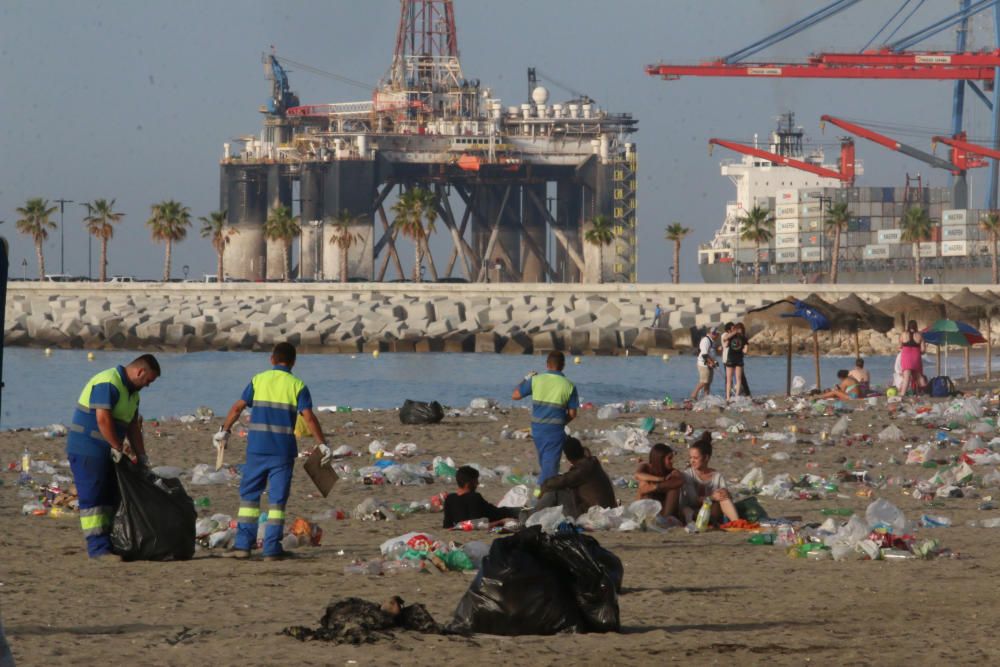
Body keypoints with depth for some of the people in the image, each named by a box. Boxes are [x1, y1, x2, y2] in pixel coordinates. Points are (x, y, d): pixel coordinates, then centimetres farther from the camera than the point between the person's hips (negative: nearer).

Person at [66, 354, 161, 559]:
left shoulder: (131, 392, 14)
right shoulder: (108, 384, -19)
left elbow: (133, 426, 18)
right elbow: (103, 419, -26)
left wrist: (141, 456, 13)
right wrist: (119, 448, -19)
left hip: (105, 452, 10)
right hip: (87, 450, -10)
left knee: (109, 497, 9)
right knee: (92, 497, -9)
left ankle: (105, 543, 11)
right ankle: (98, 547, -12)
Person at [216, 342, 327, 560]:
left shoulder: (258, 380, 6)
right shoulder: (297, 386, 0)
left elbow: (237, 407, 5)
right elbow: (309, 418, -9)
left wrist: (224, 431, 17)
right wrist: (322, 444, -5)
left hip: (257, 447, 1)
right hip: (283, 450, -1)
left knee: (249, 495, 10)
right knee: (277, 500, 3)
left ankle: (243, 544, 6)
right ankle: (271, 548, 1)